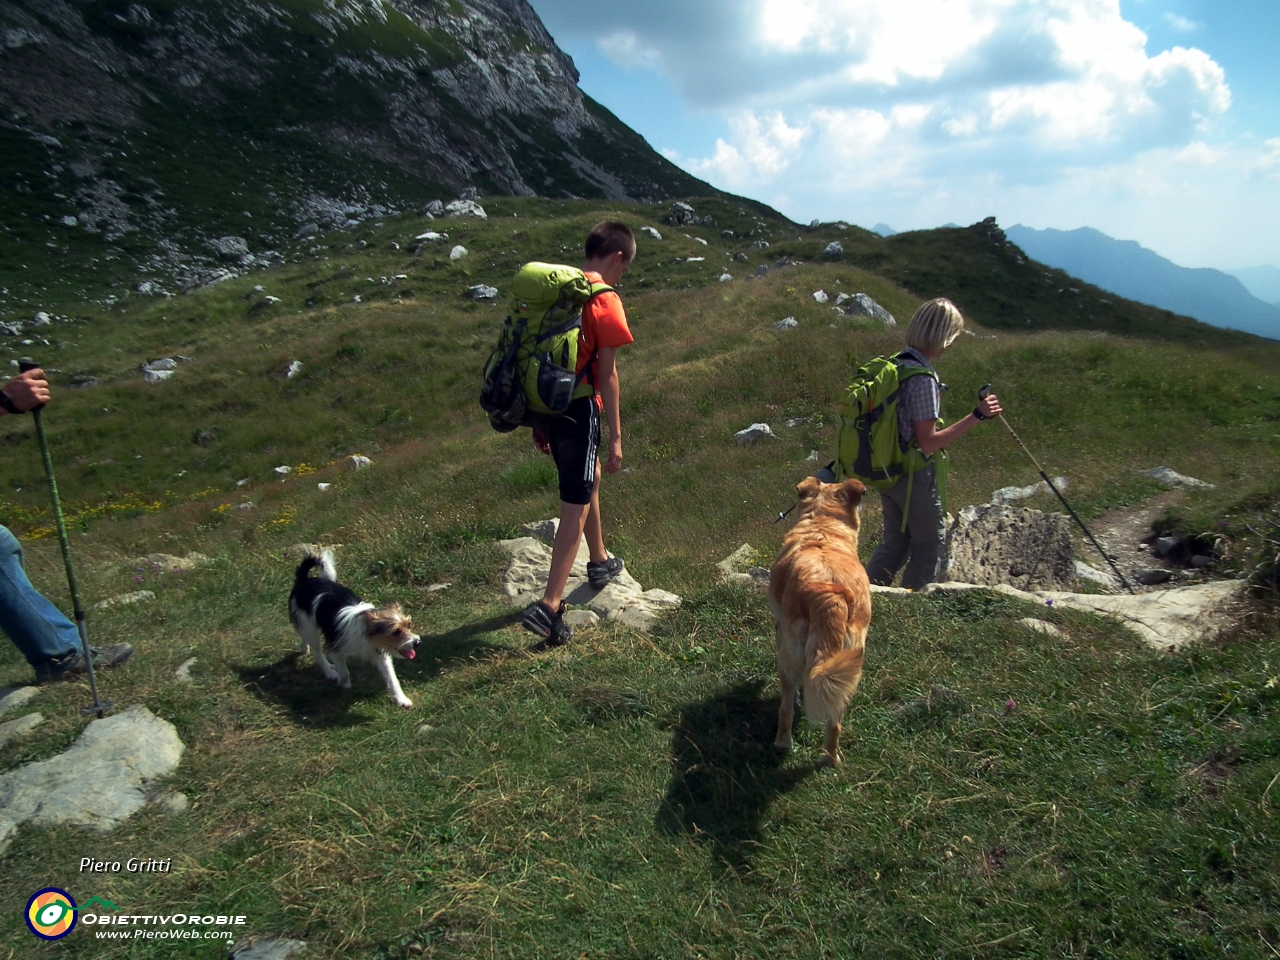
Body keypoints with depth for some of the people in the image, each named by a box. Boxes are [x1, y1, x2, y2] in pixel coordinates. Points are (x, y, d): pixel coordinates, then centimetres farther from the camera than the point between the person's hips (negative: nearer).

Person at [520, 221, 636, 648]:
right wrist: (615, 437, -10)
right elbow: (607, 374, -14)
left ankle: (600, 562, 45)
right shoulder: (604, 300, -12)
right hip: (579, 409, -8)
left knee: (590, 476, 27)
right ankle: (549, 607, -4)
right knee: (576, 506, -2)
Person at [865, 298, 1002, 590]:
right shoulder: (922, 377, -23)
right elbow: (928, 443, -24)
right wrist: (977, 416, -23)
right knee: (930, 549, 10)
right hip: (915, 476, -8)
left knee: (894, 544, 20)